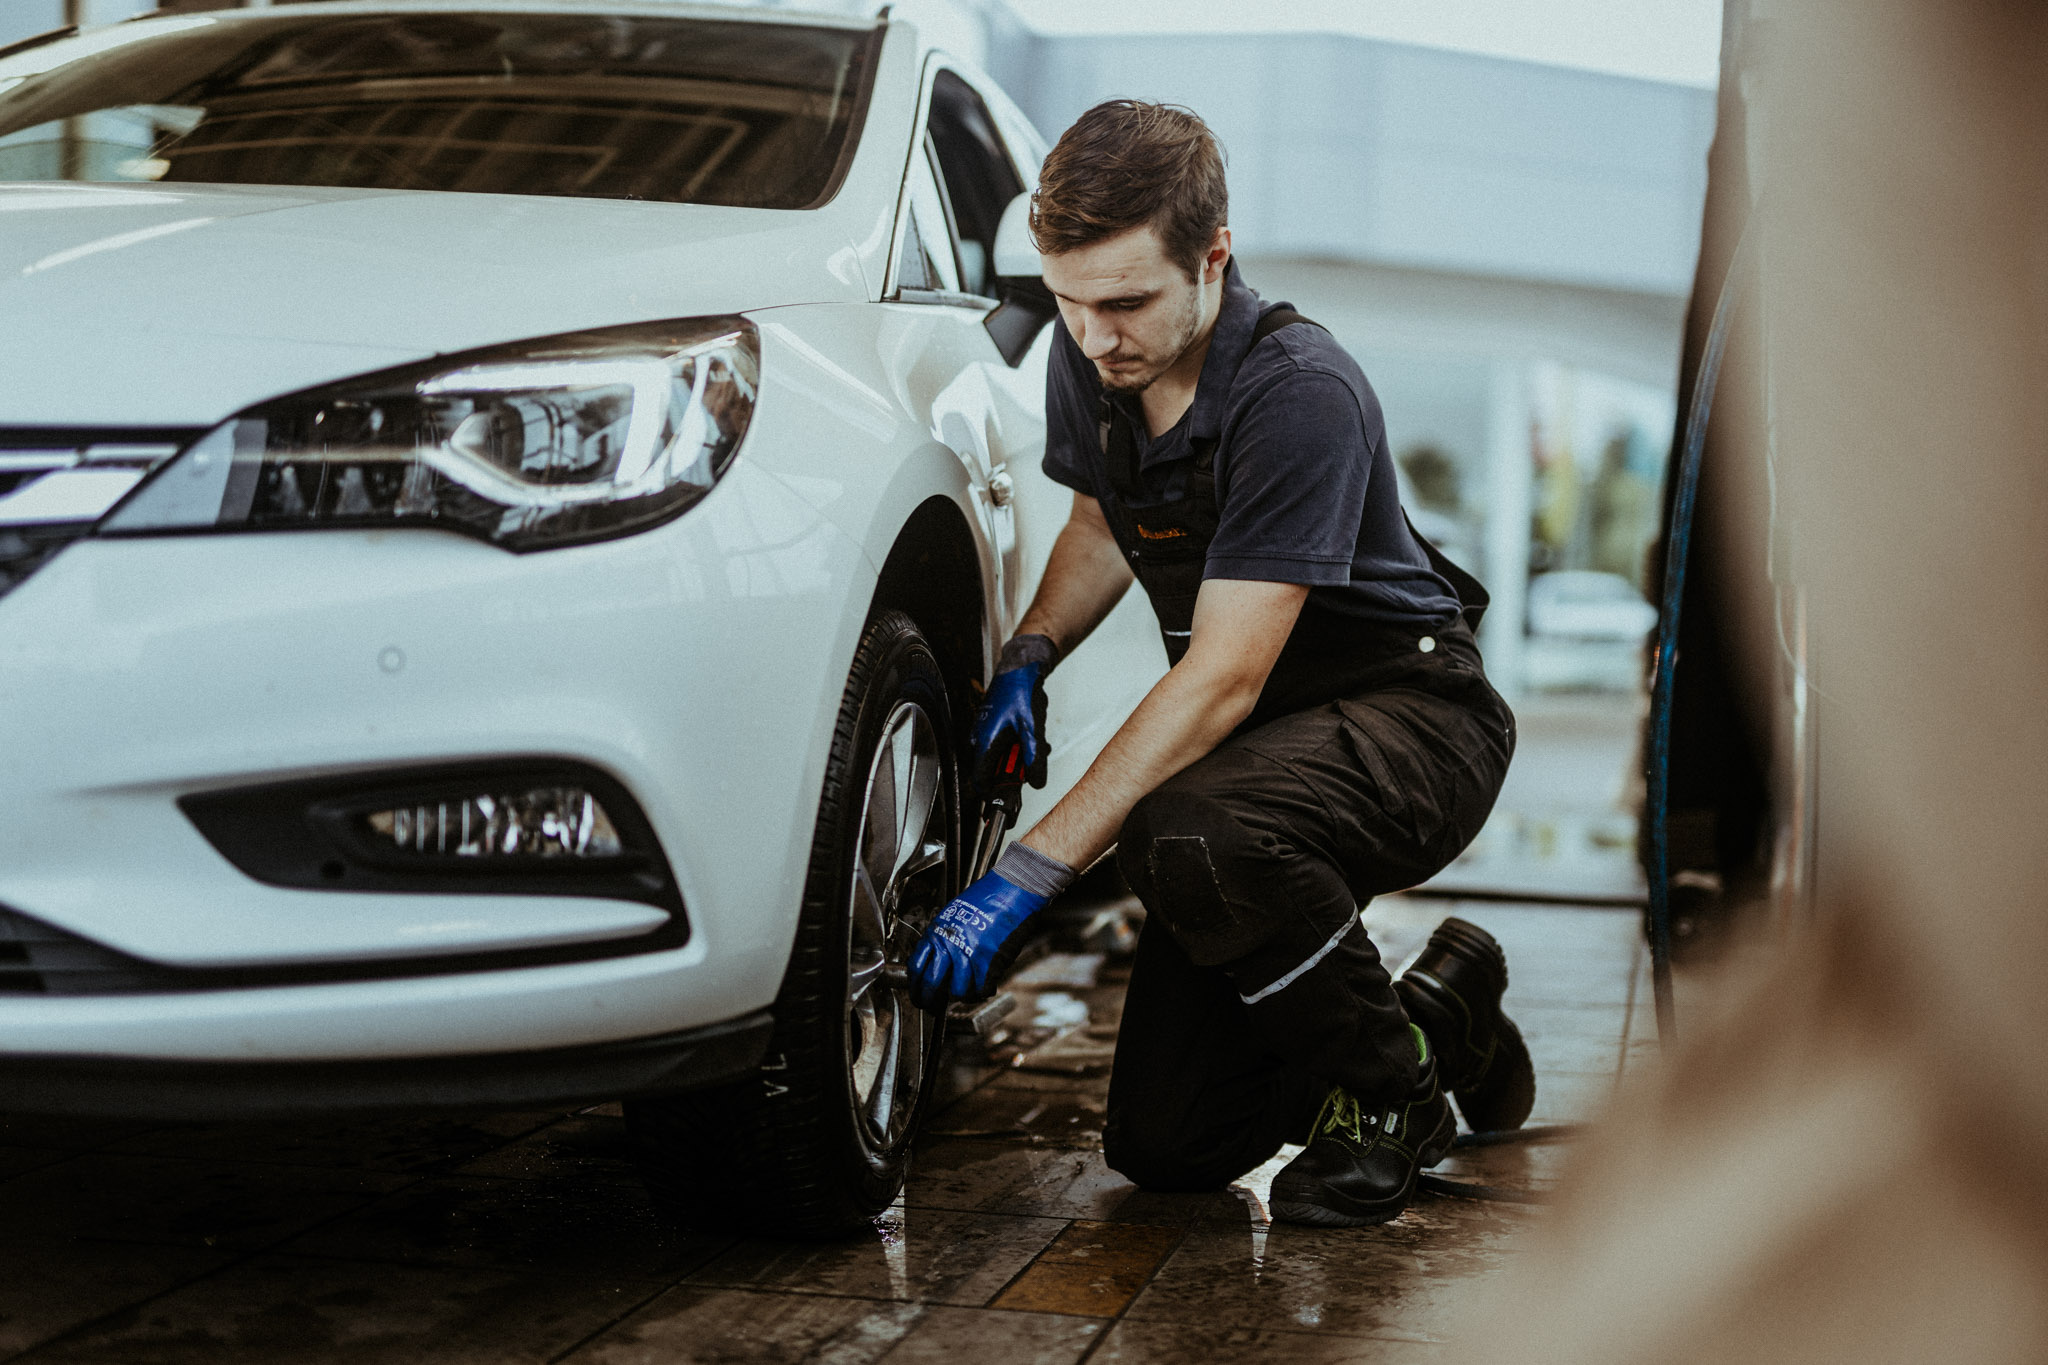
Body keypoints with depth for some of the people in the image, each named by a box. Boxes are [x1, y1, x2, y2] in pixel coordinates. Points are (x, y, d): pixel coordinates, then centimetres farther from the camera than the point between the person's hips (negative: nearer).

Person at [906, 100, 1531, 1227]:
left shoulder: (1299, 394, -28)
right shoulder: (1087, 364, -5)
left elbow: (1222, 680, -31)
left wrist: (1028, 873, -34)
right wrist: (1029, 655, -4)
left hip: (1411, 715, -7)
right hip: (1262, 741, 7)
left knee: (1187, 836, -40)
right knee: (1162, 1144, 0)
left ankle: (1388, 1092, -12)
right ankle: (1441, 1014, 24)